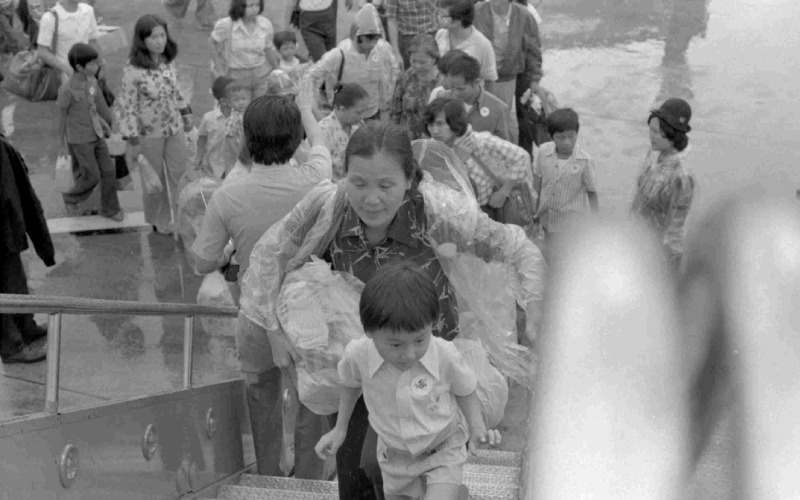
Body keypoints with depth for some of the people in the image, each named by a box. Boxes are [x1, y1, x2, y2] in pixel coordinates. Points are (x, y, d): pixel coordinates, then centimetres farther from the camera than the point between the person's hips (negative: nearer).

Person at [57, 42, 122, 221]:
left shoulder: (92, 81, -3)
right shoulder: (67, 90, -20)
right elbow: (62, 118, -10)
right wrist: (63, 145, -4)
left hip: (96, 136, 6)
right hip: (79, 141, -6)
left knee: (109, 170, 4)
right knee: (92, 176, -1)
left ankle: (109, 208, 20)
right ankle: (71, 198, 25)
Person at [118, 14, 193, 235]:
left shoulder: (167, 61, -7)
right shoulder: (133, 70, -24)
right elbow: (127, 106, -19)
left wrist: (185, 113, 13)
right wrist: (133, 140, -17)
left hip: (175, 128, 5)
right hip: (150, 133, -4)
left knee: (179, 175, 11)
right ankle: (157, 221, 37)